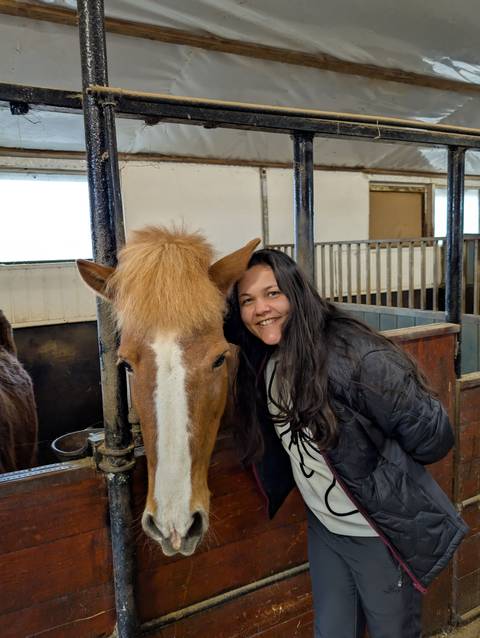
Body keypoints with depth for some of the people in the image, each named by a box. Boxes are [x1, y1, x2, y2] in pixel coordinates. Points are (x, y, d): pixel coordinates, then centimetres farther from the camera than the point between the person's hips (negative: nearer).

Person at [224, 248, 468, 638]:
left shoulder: (353, 353, -28)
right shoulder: (262, 363, -8)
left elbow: (431, 436, -23)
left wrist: (375, 471, -10)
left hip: (386, 532, -5)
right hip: (324, 528, 6)